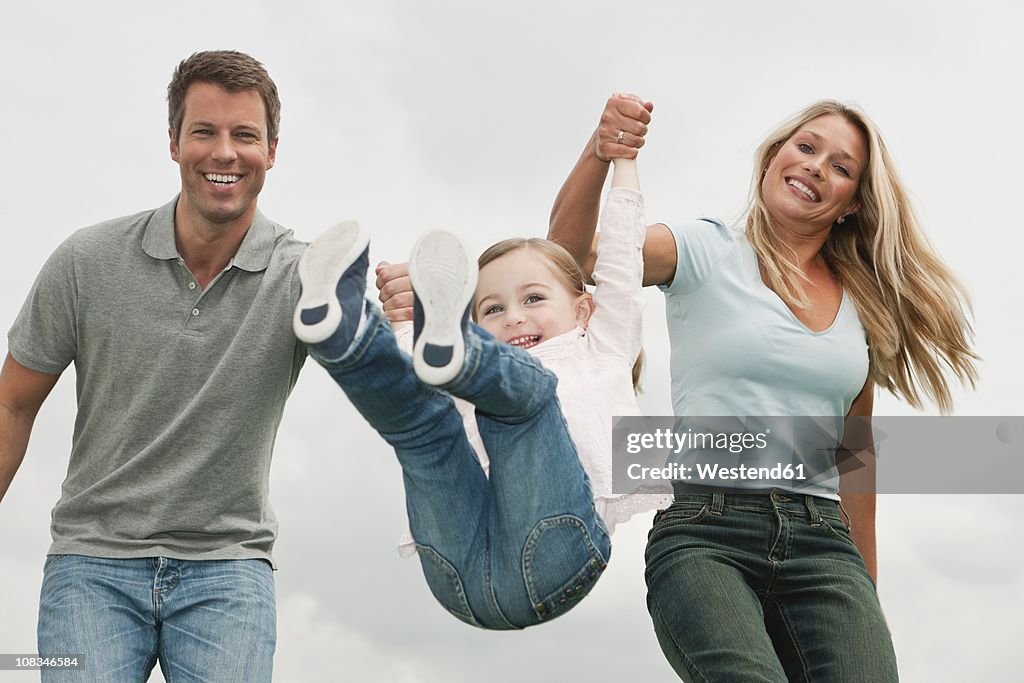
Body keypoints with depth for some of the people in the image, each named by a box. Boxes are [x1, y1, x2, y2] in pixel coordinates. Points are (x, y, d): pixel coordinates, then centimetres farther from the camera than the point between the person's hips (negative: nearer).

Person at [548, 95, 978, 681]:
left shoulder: (864, 307, 18)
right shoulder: (708, 254, 7)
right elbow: (573, 253, -7)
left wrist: (868, 584, 23)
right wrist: (599, 155, -25)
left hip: (822, 539, 4)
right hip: (706, 530, -3)